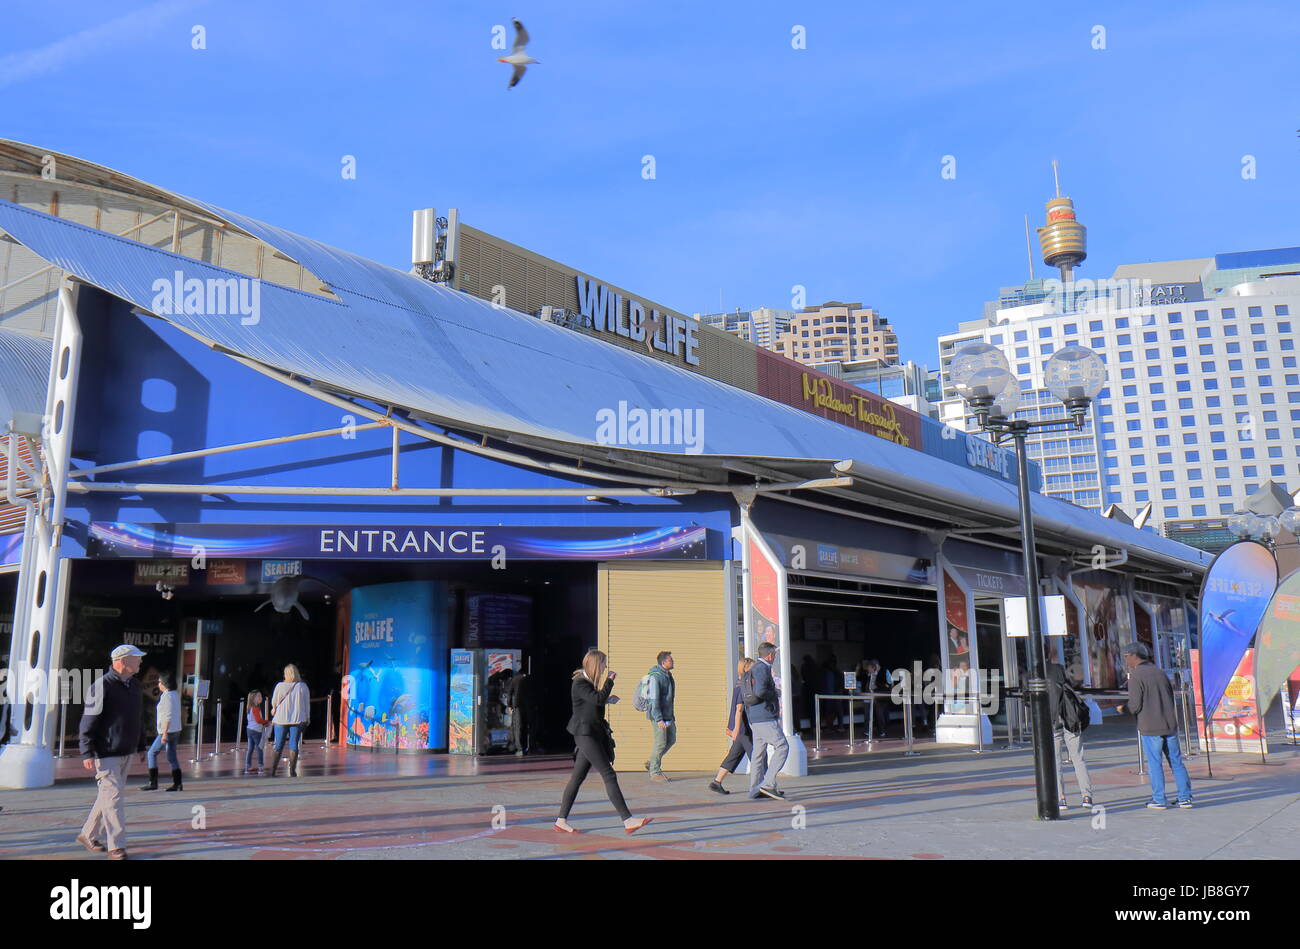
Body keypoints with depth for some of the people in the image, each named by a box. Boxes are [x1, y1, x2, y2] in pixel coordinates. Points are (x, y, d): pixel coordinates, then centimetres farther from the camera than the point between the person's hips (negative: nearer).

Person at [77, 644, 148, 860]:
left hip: (127, 753, 8)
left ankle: (88, 835, 31)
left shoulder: (135, 686, 13)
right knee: (113, 796, -8)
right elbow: (88, 722, -14)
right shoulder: (102, 686, -13)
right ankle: (116, 846, -3)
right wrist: (87, 753, -18)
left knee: (109, 795, 15)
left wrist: (141, 745, 22)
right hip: (107, 753, -8)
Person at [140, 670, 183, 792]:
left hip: (167, 731, -9)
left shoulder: (167, 696, -15)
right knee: (172, 757, 10)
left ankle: (153, 782, 3)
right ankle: (177, 784, 7)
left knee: (151, 753, 3)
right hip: (176, 730, 9)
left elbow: (167, 716, -20)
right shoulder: (176, 694, 12)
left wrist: (164, 733, -21)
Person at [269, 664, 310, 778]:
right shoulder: (302, 686, -4)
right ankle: (292, 771, -1)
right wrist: (307, 718, 15)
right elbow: (307, 703, 3)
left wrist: (274, 709, 29)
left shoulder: (280, 686, -5)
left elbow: (274, 702, 7)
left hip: (281, 719, 0)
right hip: (297, 719, 0)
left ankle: (272, 771, 9)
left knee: (278, 746, 8)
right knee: (294, 745, 2)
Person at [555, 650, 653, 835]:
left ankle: (561, 821, 15)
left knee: (577, 778, 10)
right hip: (585, 734, -10)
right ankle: (628, 821, -12)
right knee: (609, 775, -11)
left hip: (595, 733, 10)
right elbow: (598, 699, -24)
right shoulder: (579, 684, -13)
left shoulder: (592, 682, 16)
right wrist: (610, 680, -16)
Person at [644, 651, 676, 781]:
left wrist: (671, 716, 20)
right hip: (657, 715, -9)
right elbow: (654, 699, -21)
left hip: (667, 715, 9)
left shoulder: (668, 675, 13)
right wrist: (659, 719, -24)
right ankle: (655, 772, 6)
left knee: (671, 740, 11)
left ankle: (651, 763, 22)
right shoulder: (655, 677, -17)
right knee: (660, 743, -5)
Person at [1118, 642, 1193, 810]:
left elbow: (1135, 706, -14)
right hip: (1170, 725, 6)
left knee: (1155, 764, 2)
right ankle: (1185, 797, 13)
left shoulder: (1136, 676, -11)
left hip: (1149, 728, -6)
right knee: (1176, 762, 11)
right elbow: (1171, 698, 15)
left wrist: (1123, 708, 5)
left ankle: (1159, 799, 6)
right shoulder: (1160, 672, 10)